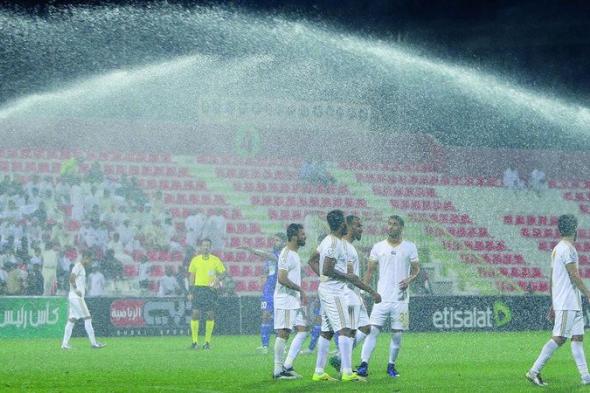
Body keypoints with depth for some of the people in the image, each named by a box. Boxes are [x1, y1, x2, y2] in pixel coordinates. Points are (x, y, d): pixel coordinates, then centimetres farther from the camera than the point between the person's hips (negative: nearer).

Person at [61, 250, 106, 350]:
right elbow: (71, 278, -23)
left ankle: (65, 343, 6)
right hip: (76, 297, -10)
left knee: (72, 319, 8)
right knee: (87, 318, -8)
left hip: (74, 297, 10)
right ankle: (93, 343, -7)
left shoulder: (81, 267, 18)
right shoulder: (78, 266, -12)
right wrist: (76, 290, -17)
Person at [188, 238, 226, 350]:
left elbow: (222, 273, 7)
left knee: (210, 314, -2)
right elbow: (191, 276, 10)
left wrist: (217, 279, -15)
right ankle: (195, 341, -3)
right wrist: (190, 292, 4)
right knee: (195, 313, -8)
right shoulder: (195, 260, 7)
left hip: (211, 289, 0)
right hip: (198, 287, 0)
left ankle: (207, 341, 6)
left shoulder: (215, 260, 4)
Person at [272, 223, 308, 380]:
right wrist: (299, 289, -16)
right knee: (283, 333, -7)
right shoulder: (286, 254, -14)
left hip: (295, 300, 10)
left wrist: (301, 294, 17)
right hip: (285, 300, -10)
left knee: (302, 330, 5)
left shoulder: (295, 254, 17)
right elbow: (282, 278, -22)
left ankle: (287, 365, 6)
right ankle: (278, 370, -3)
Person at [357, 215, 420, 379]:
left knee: (397, 334, 3)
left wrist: (409, 279, -12)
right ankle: (364, 365, -15)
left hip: (400, 298, 0)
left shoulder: (410, 247, 4)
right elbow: (370, 271, 9)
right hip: (382, 297, 0)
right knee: (373, 330, -10)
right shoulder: (378, 247, 6)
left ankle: (391, 365, 18)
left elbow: (416, 269, 9)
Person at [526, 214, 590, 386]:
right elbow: (574, 276, -17)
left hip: (573, 304, 10)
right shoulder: (567, 248, -13)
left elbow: (553, 279, 19)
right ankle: (534, 371, -12)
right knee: (559, 338, -11)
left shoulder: (557, 249, 17)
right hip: (568, 303, -10)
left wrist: (553, 305, 22)